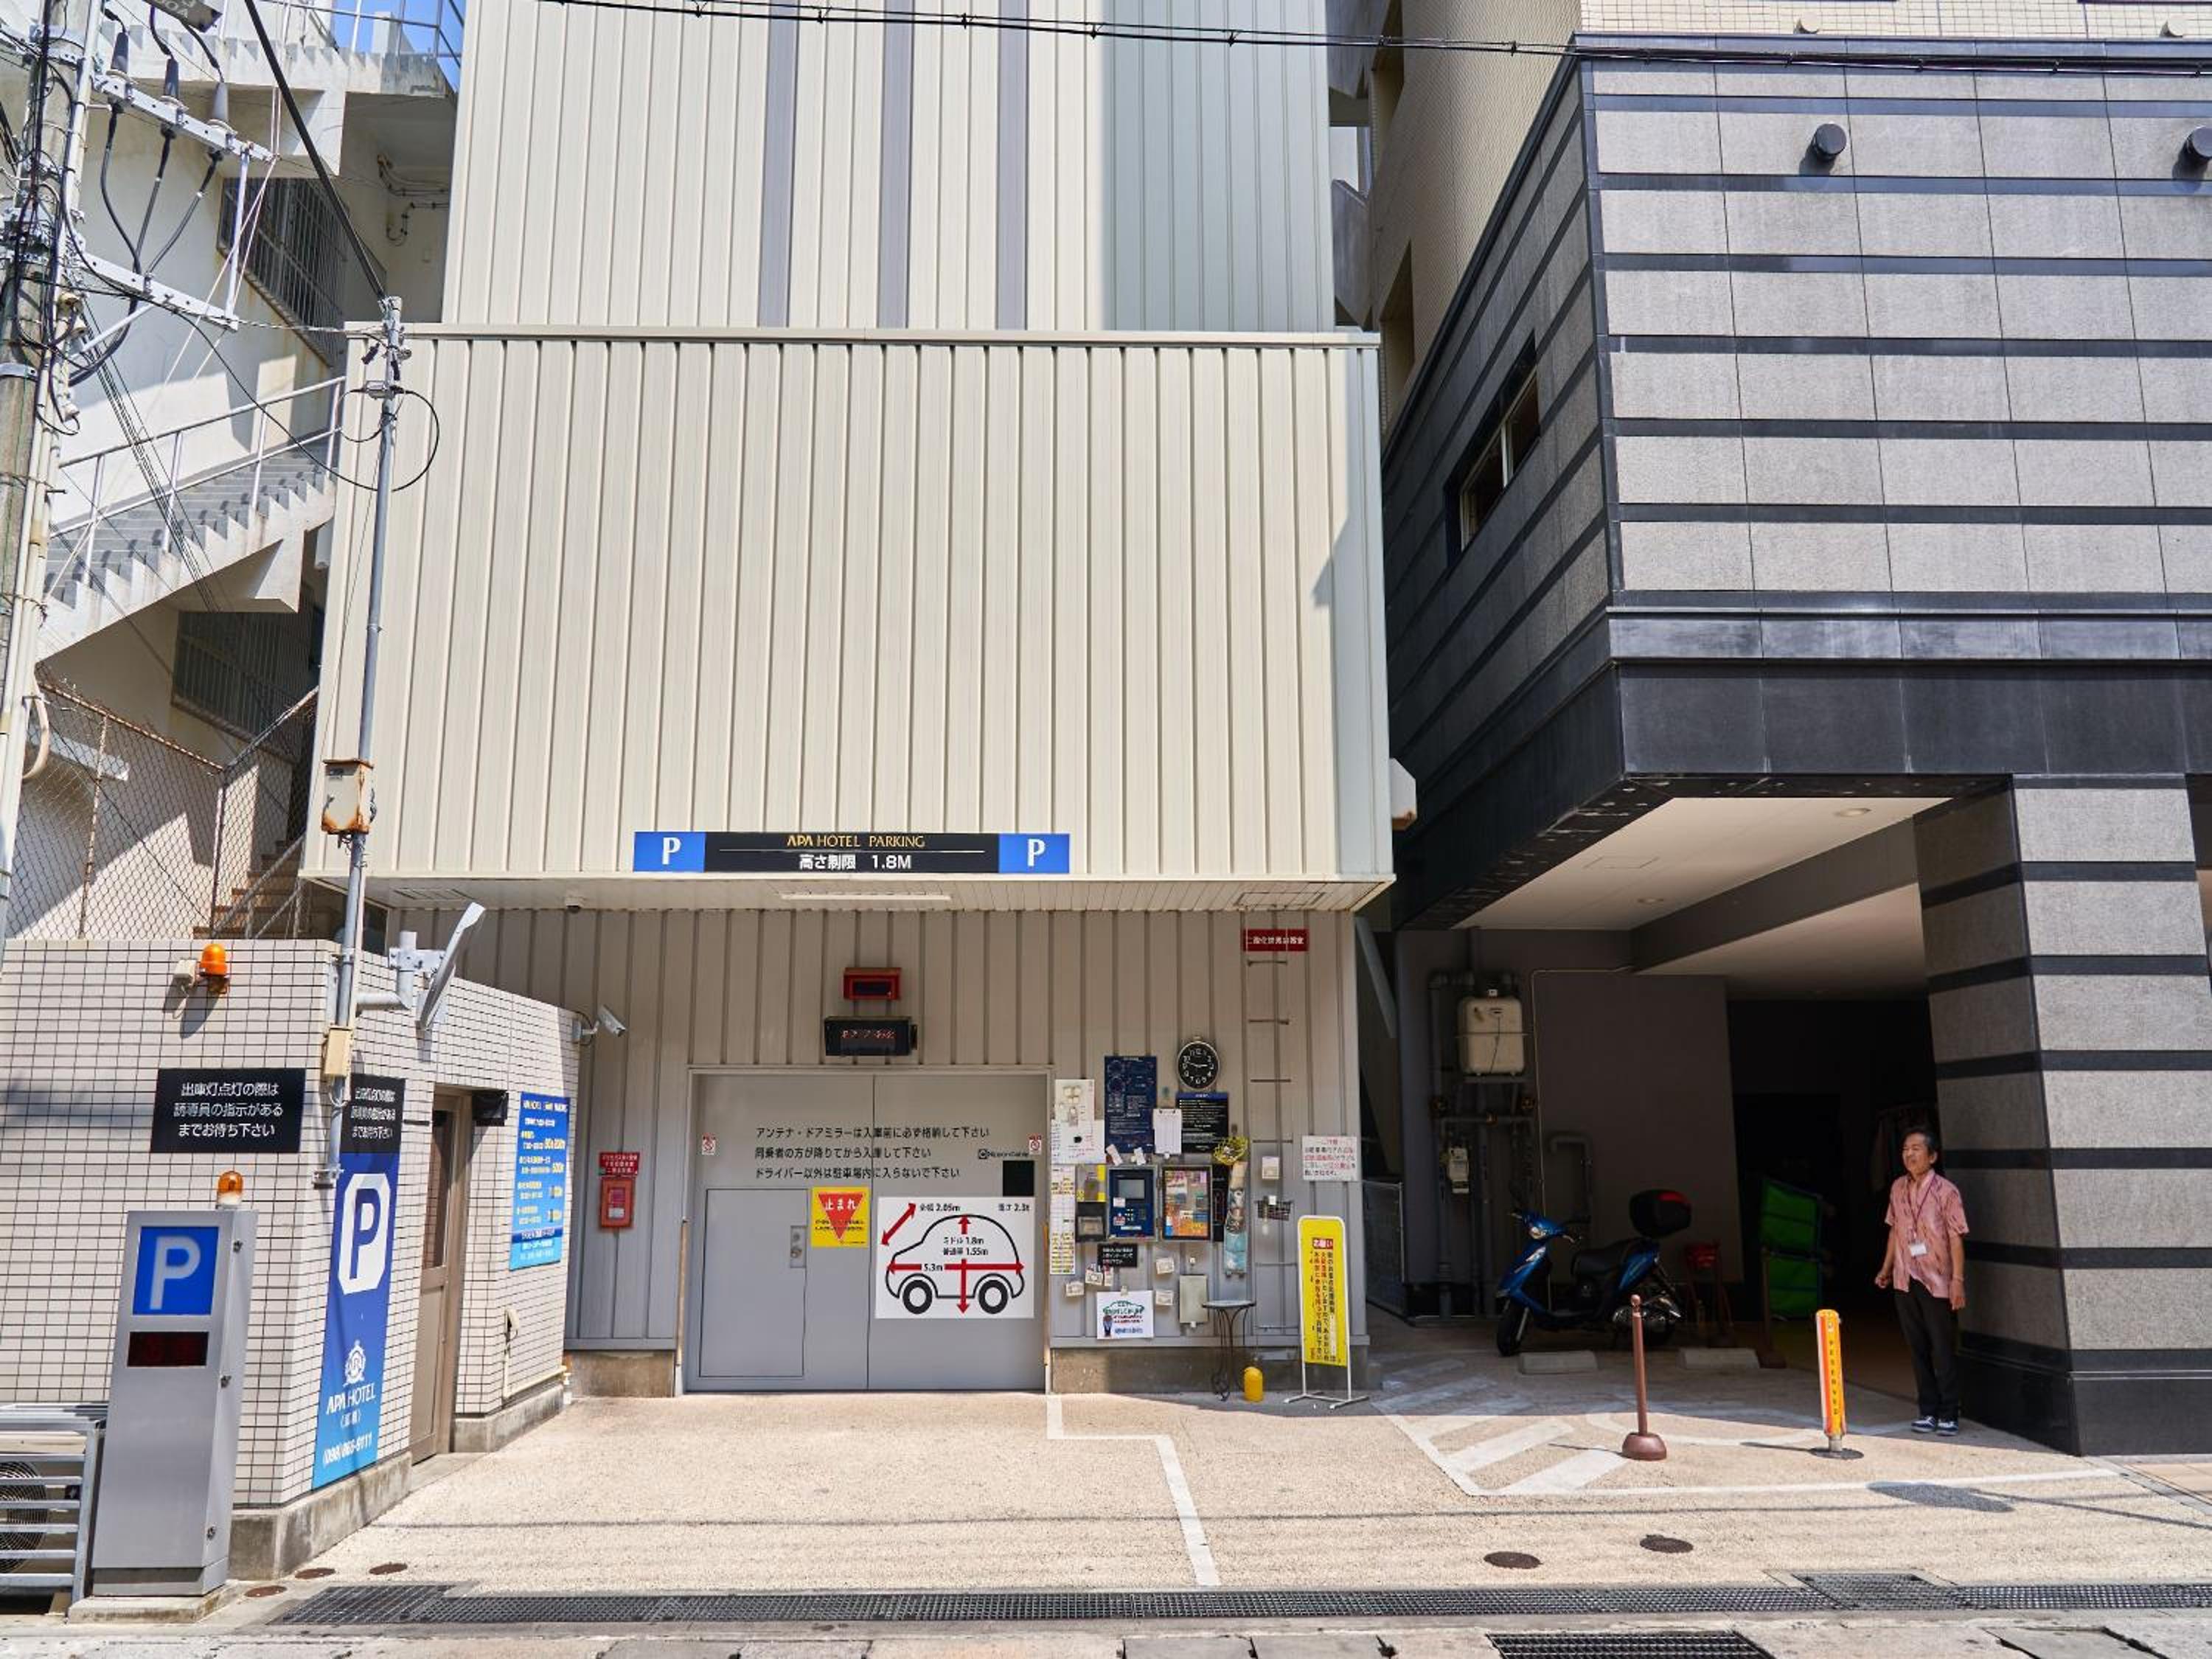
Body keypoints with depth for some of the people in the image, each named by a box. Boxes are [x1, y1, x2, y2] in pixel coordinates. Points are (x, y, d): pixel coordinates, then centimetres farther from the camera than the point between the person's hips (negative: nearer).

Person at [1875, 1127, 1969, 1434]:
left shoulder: (1946, 1192, -9)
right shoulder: (1898, 1188, 7)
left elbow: (1956, 1238, -10)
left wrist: (1958, 1280, -14)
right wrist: (1886, 1268, 18)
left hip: (1937, 1282, -5)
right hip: (1905, 1281, 5)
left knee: (1944, 1351, 1)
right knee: (1918, 1349, 10)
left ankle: (1948, 1415, 10)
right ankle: (1928, 1411, 18)